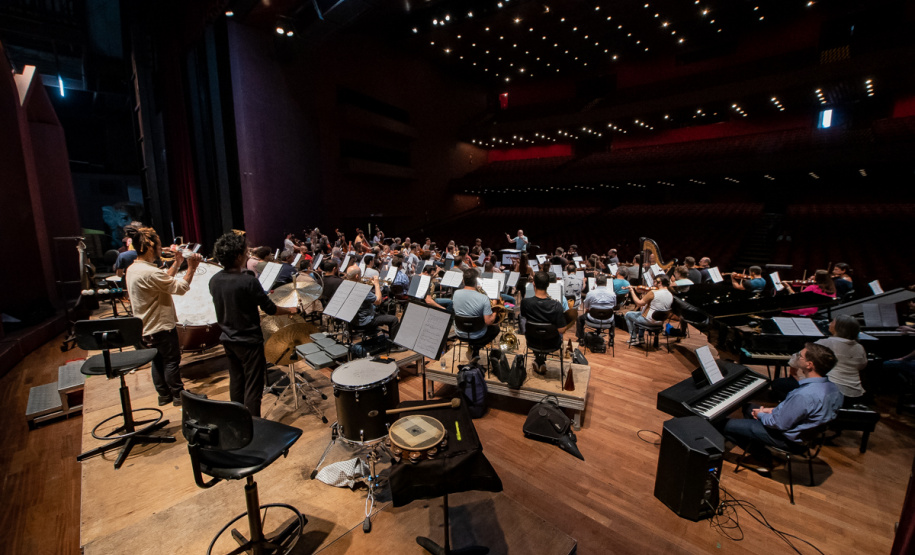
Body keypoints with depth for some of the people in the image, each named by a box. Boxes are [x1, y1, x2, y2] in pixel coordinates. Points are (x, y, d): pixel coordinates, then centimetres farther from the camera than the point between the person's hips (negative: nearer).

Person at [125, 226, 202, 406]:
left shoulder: (132, 269, 5)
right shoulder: (150, 272, -27)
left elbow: (165, 281, 11)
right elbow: (181, 287, -25)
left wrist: (177, 263, 9)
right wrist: (191, 267, -15)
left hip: (147, 327, 10)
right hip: (161, 326, -9)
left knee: (158, 361, 19)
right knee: (171, 361, 5)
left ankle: (164, 395, 31)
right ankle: (178, 395, 18)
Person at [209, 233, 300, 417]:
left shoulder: (214, 281, -2)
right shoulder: (248, 281, -23)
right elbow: (270, 309, -16)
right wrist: (291, 310, 1)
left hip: (228, 339, 8)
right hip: (249, 341, -7)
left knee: (236, 382, 21)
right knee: (253, 387, 3)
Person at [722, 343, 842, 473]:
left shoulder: (805, 395, -37)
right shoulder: (831, 387, -7)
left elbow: (779, 424, -26)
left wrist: (761, 415, -6)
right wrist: (773, 410, 4)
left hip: (789, 439, -9)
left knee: (725, 425, -7)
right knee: (748, 408, 26)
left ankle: (763, 458, 14)